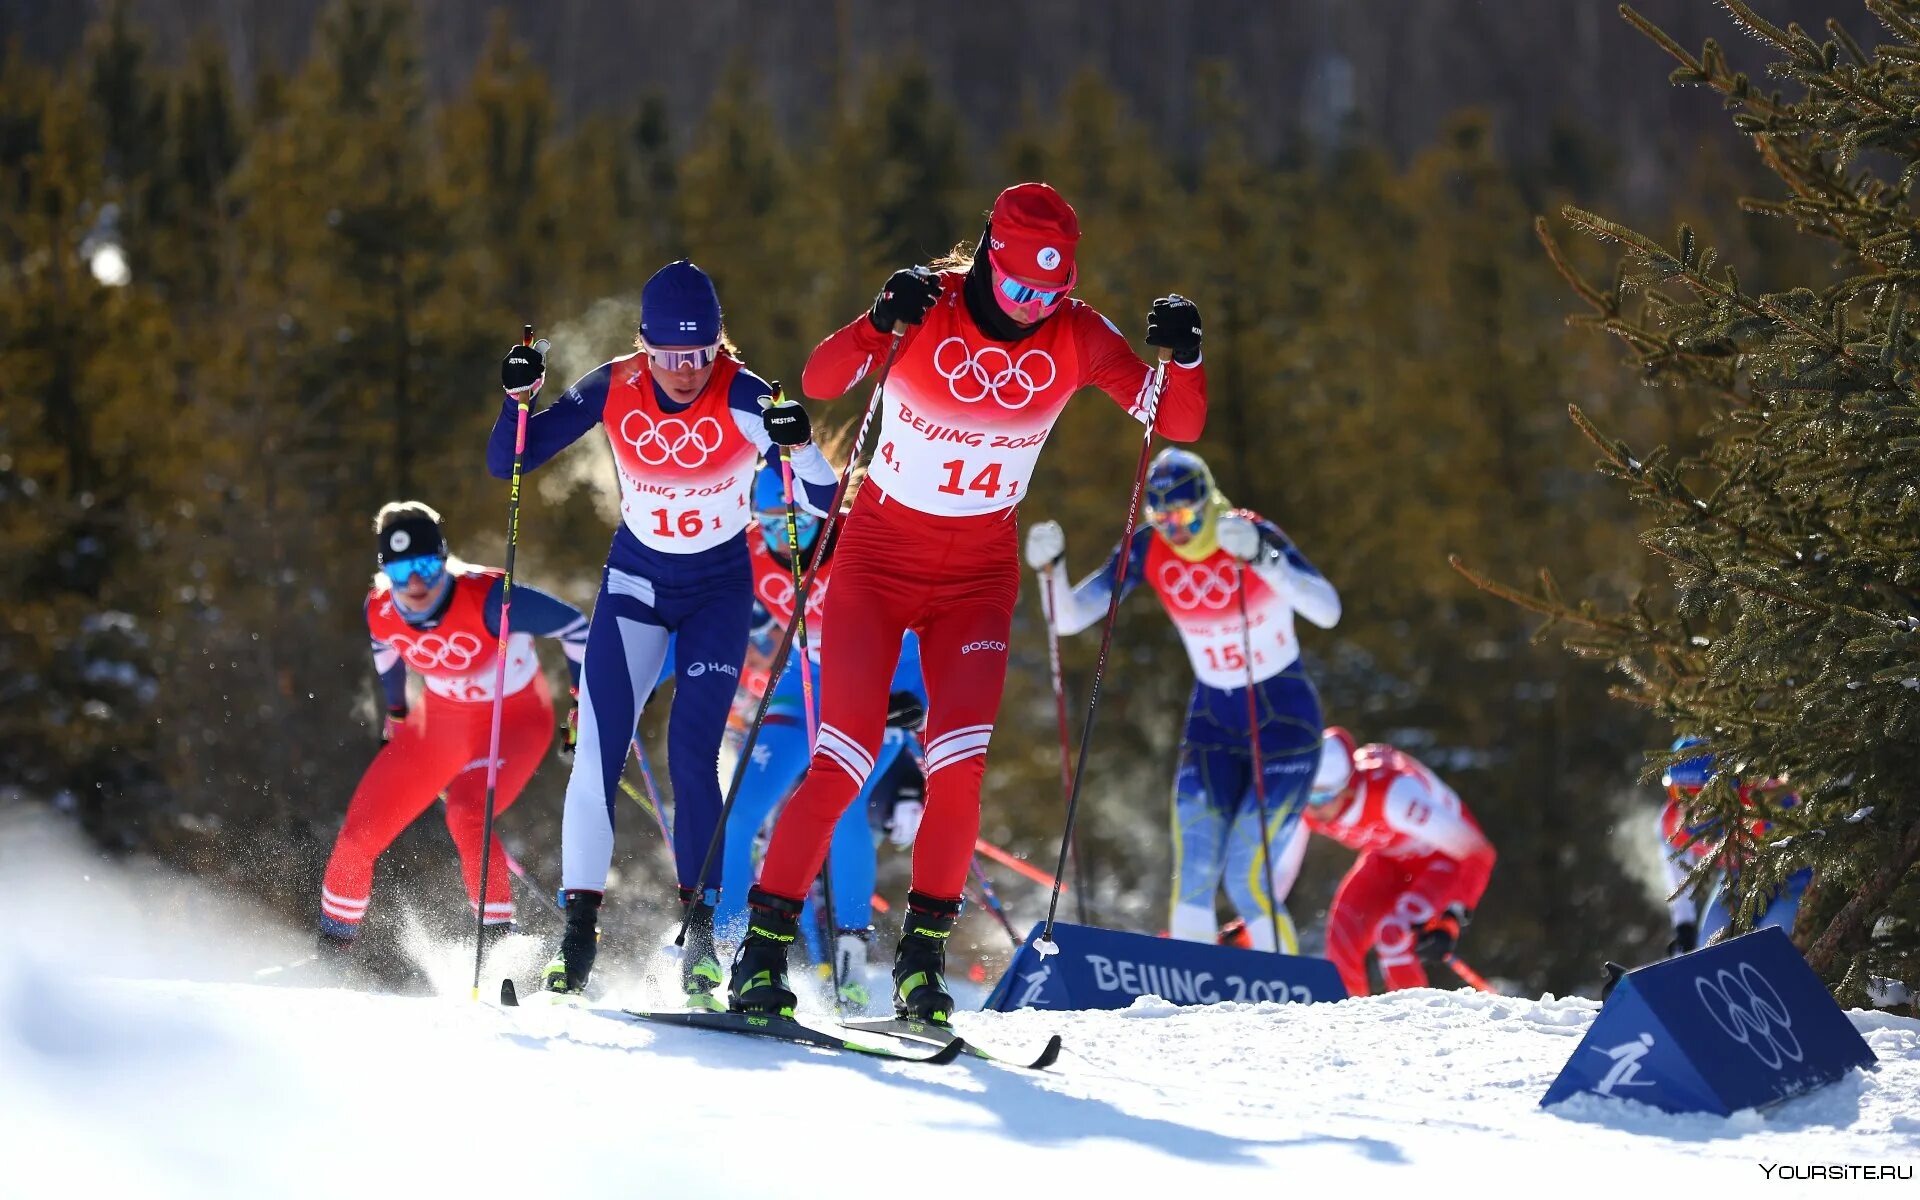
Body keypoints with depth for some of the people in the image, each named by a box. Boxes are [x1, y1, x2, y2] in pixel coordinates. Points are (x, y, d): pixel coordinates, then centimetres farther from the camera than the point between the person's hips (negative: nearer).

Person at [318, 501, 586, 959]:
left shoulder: (487, 598, -32)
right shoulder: (381, 610, -16)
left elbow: (574, 626, -20)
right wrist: (395, 709, 23)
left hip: (515, 720, -5)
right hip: (440, 722, 5)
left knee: (466, 814, -33)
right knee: (359, 834, -1)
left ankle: (498, 938, -24)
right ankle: (332, 946, 20)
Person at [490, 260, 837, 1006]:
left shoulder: (744, 400, -21)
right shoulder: (614, 390, -15)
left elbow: (823, 500, -23)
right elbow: (506, 464, -10)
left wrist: (800, 447, -43)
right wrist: (518, 399, -28)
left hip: (719, 589, -2)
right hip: (635, 581, 2)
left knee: (691, 752, -14)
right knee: (598, 750, -11)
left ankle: (698, 924, -3)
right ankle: (579, 930, -7)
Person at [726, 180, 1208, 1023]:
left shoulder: (1077, 338, -8)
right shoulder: (930, 308, -15)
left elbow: (1180, 426, -7)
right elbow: (819, 381, -26)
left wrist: (1183, 358, -27)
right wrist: (880, 323, -45)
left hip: (979, 574, 2)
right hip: (880, 554, -2)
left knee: (959, 766, -13)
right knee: (843, 764, -11)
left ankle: (923, 952, 2)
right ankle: (764, 941, 0)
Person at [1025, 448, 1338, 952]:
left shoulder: (1252, 535, -20)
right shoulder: (1148, 550, -8)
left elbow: (1328, 611, -34)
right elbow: (1070, 617, -7)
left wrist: (1260, 557, -46)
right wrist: (1050, 569, -27)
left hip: (1287, 719, -4)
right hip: (1213, 718, 4)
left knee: (1247, 877, -14)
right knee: (1195, 872, -12)